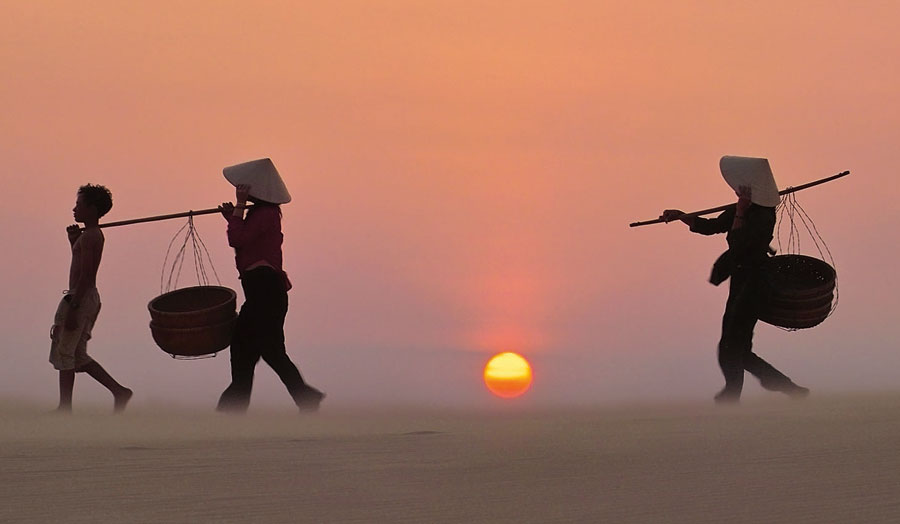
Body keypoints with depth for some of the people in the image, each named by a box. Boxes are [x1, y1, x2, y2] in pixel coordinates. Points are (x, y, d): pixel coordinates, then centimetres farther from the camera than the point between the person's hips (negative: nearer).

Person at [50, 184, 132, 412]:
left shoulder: (89, 237, -15)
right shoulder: (95, 235, 15)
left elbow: (86, 276, -22)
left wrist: (72, 309, -24)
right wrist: (74, 241, 14)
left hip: (80, 299, -10)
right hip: (88, 298, 10)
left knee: (64, 353, -1)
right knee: (78, 356, 13)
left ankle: (65, 408, 5)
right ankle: (119, 391, 10)